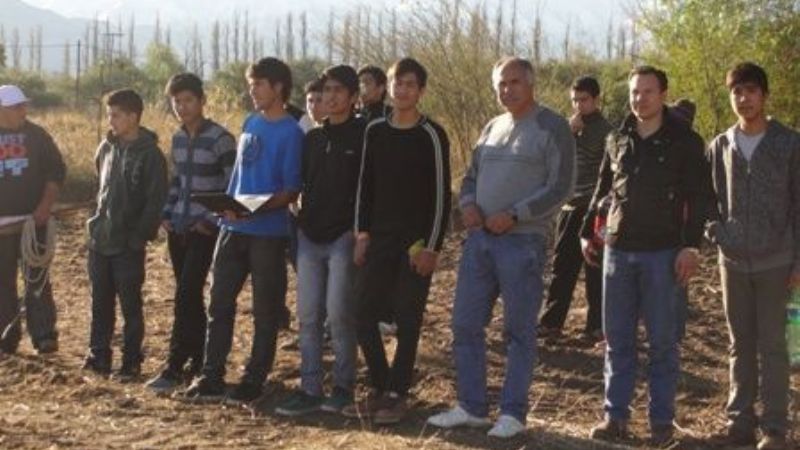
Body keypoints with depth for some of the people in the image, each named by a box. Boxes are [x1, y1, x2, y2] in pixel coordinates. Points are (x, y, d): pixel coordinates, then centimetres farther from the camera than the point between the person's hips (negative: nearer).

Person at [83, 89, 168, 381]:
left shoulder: (150, 154, -11)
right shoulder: (107, 147, 8)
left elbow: (155, 201, -13)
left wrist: (140, 236, -16)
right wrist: (97, 220, 16)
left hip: (128, 245, -6)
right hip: (100, 240, 6)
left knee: (130, 305, 3)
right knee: (100, 302, 10)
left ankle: (131, 362, 10)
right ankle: (99, 356, 19)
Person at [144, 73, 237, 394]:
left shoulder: (219, 138, -10)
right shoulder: (178, 139, 12)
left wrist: (212, 221, -15)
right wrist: (166, 214, 8)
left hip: (204, 230, -7)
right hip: (178, 229, 7)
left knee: (186, 296, -11)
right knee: (189, 297, 10)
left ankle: (174, 368, -9)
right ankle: (198, 361, 19)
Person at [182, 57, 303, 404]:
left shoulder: (290, 132, -10)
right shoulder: (251, 123, 11)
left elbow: (291, 192, -12)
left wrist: (257, 208, -26)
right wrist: (227, 207, 13)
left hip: (267, 233, -7)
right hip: (233, 229, 7)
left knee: (266, 311, 4)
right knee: (220, 303, 7)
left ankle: (253, 381, 12)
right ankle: (211, 377, 13)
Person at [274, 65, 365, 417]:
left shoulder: (363, 136, -3)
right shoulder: (312, 138, 15)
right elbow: (299, 184, 18)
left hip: (344, 237, -6)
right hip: (310, 237, 6)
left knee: (338, 314, -5)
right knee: (308, 315, 3)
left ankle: (343, 386, 7)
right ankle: (310, 390, 8)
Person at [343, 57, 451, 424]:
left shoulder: (431, 135, -6)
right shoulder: (375, 131, 8)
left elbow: (441, 195, -8)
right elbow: (365, 185, 12)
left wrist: (432, 247, -12)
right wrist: (363, 234, 4)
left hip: (416, 243, -5)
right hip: (379, 240, 5)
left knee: (407, 321, 0)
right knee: (363, 314, 2)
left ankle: (397, 395, 10)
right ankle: (380, 388, 16)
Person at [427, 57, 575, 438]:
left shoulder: (552, 127, -5)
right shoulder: (493, 127, 15)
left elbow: (561, 188, -11)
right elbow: (472, 175, 21)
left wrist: (514, 215, -17)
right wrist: (467, 204, -1)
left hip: (522, 242, -6)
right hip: (479, 238, 7)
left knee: (519, 330, 2)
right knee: (465, 324, 7)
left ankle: (513, 413, 11)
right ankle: (472, 406, 18)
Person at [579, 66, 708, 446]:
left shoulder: (684, 141, -4)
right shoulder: (617, 140, 10)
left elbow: (697, 197, -6)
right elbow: (602, 190, 19)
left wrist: (691, 246, -13)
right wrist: (587, 232, 16)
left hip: (662, 253, -4)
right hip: (618, 250, 4)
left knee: (662, 340, 1)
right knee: (616, 339, 7)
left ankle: (661, 421, 8)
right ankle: (615, 415, 13)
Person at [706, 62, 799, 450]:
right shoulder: (720, 146, 6)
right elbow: (709, 198, 14)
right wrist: (716, 233, -2)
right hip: (733, 260, 3)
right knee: (740, 344, 10)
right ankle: (740, 419, 18)